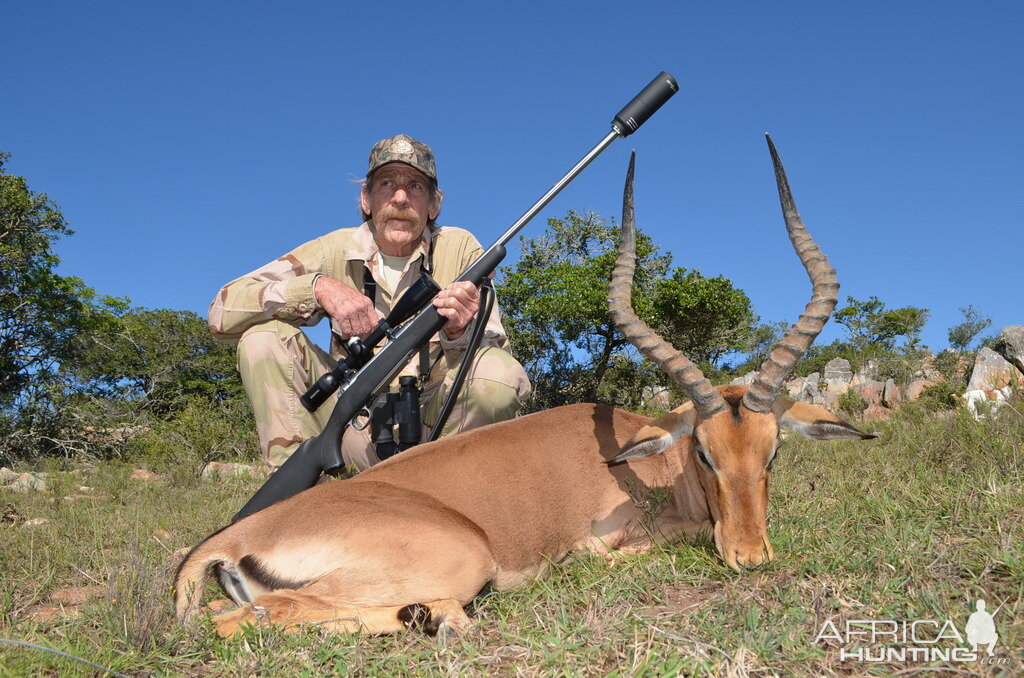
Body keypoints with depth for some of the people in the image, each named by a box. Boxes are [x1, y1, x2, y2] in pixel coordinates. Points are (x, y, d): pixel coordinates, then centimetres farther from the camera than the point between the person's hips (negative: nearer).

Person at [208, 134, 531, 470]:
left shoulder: (459, 248, -6)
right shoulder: (335, 251, -4)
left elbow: (496, 350, -10)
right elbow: (222, 310, -11)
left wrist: (459, 331, -34)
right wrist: (318, 286, -27)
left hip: (435, 426, -1)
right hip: (357, 426, 1)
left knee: (501, 372, -30)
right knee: (263, 333, -15)